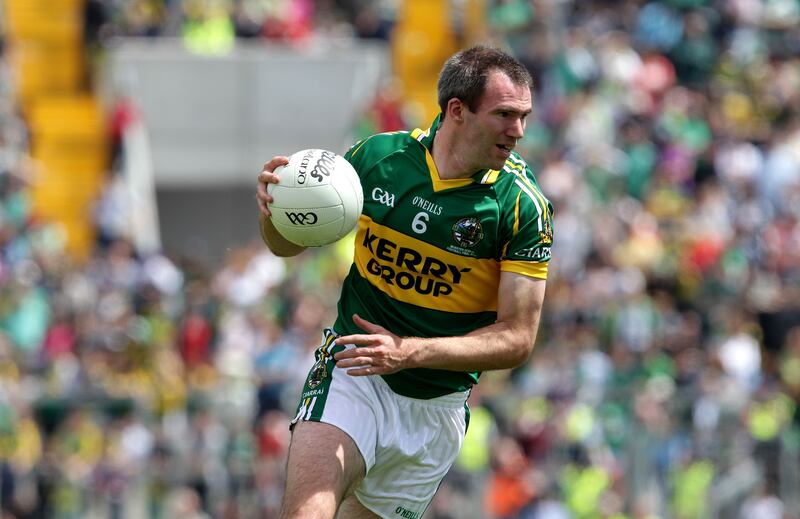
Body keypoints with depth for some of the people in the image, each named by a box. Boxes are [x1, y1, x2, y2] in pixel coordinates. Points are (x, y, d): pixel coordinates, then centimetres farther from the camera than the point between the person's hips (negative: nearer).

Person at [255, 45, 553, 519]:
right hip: (352, 372, 0)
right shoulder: (376, 157, -5)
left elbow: (517, 338, -11)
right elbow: (289, 244, 9)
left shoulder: (523, 206, -10)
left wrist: (410, 352, -24)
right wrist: (274, 211, -16)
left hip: (437, 409, 0)